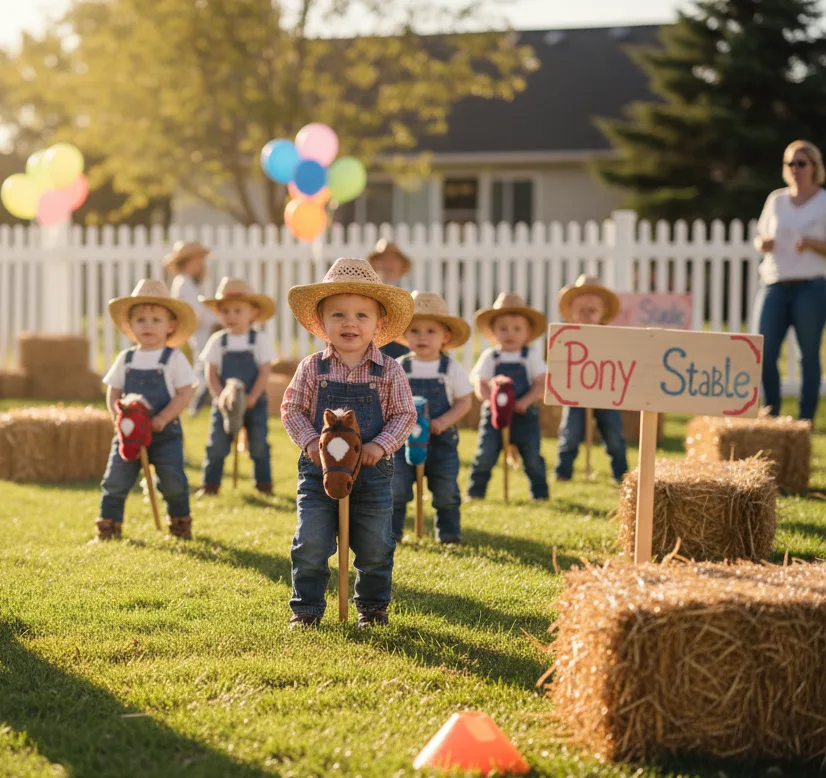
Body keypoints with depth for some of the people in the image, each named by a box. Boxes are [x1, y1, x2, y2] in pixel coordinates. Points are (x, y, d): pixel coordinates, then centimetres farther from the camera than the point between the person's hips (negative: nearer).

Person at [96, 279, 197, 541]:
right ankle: (108, 525, 11)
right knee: (116, 479, -1)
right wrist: (119, 416, -11)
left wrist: (163, 418, -18)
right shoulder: (125, 359, 7)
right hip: (129, 431, 3)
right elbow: (113, 394, 8)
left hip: (165, 431, -3)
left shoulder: (174, 359, -3)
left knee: (173, 481, -3)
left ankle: (180, 523, 18)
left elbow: (184, 393, -8)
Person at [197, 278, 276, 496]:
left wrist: (252, 398, -16)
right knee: (217, 444, -2)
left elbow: (264, 372, -6)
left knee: (258, 444, 1)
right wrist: (220, 397, -15)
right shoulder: (217, 341, 1)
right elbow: (211, 373, -1)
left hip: (254, 402, -1)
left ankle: (264, 484, 12)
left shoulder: (259, 341, -3)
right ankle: (209, 484, 7)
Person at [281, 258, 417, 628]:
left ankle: (372, 606, 27)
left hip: (372, 472, 0)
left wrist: (381, 445, -16)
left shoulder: (389, 371, -3)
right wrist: (309, 441, -15)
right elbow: (292, 409, 1)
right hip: (319, 469, 0)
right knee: (311, 545, -1)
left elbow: (404, 415, -1)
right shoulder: (312, 368, -2)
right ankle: (306, 608, 14)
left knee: (375, 548, 9)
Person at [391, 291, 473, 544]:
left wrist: (443, 421, -17)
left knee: (446, 489, 3)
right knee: (396, 487, -2)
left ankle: (448, 530, 19)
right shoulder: (398, 368, 1)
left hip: (442, 439, 0)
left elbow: (464, 402, -2)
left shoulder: (451, 369, -2)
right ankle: (391, 530, 10)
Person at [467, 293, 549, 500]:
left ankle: (540, 493, 9)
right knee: (485, 454, -5)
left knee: (532, 455, -3)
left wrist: (525, 402, -17)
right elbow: (480, 385, -2)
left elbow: (540, 384, -3)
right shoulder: (490, 357, 4)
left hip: (524, 414, 0)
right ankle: (475, 491, 7)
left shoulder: (531, 357, 3)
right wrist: (492, 400, -20)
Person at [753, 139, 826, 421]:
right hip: (774, 284, 4)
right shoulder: (776, 199, 13)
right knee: (764, 353, -3)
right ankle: (772, 413, 12)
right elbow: (760, 237, 20)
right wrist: (762, 244, -3)